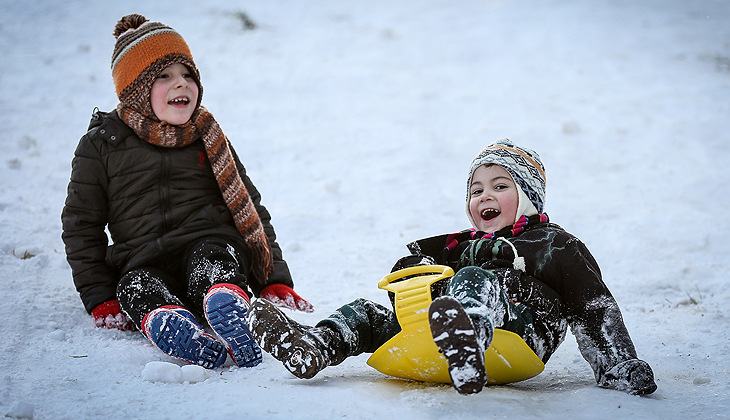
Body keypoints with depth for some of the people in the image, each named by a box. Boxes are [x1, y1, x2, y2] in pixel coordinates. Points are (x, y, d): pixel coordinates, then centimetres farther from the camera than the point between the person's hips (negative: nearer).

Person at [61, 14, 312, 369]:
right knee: (137, 288, -36)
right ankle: (167, 324, -69)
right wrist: (101, 299, -1)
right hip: (145, 263, 0)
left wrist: (275, 281, 9)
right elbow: (81, 227, 11)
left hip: (212, 249, 1)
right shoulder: (100, 146, 12)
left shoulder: (209, 140, 19)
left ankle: (227, 306, -68)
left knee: (210, 259, -36)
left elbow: (252, 213, 22)